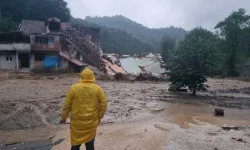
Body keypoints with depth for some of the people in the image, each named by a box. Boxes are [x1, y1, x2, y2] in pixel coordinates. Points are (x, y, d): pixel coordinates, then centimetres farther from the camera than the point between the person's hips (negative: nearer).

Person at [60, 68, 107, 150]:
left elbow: (67, 104, -3)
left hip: (77, 121, 0)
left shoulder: (73, 88, -6)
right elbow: (103, 104, -4)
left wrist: (63, 117, 9)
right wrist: (99, 117, 7)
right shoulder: (98, 89, -5)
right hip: (91, 122, 1)